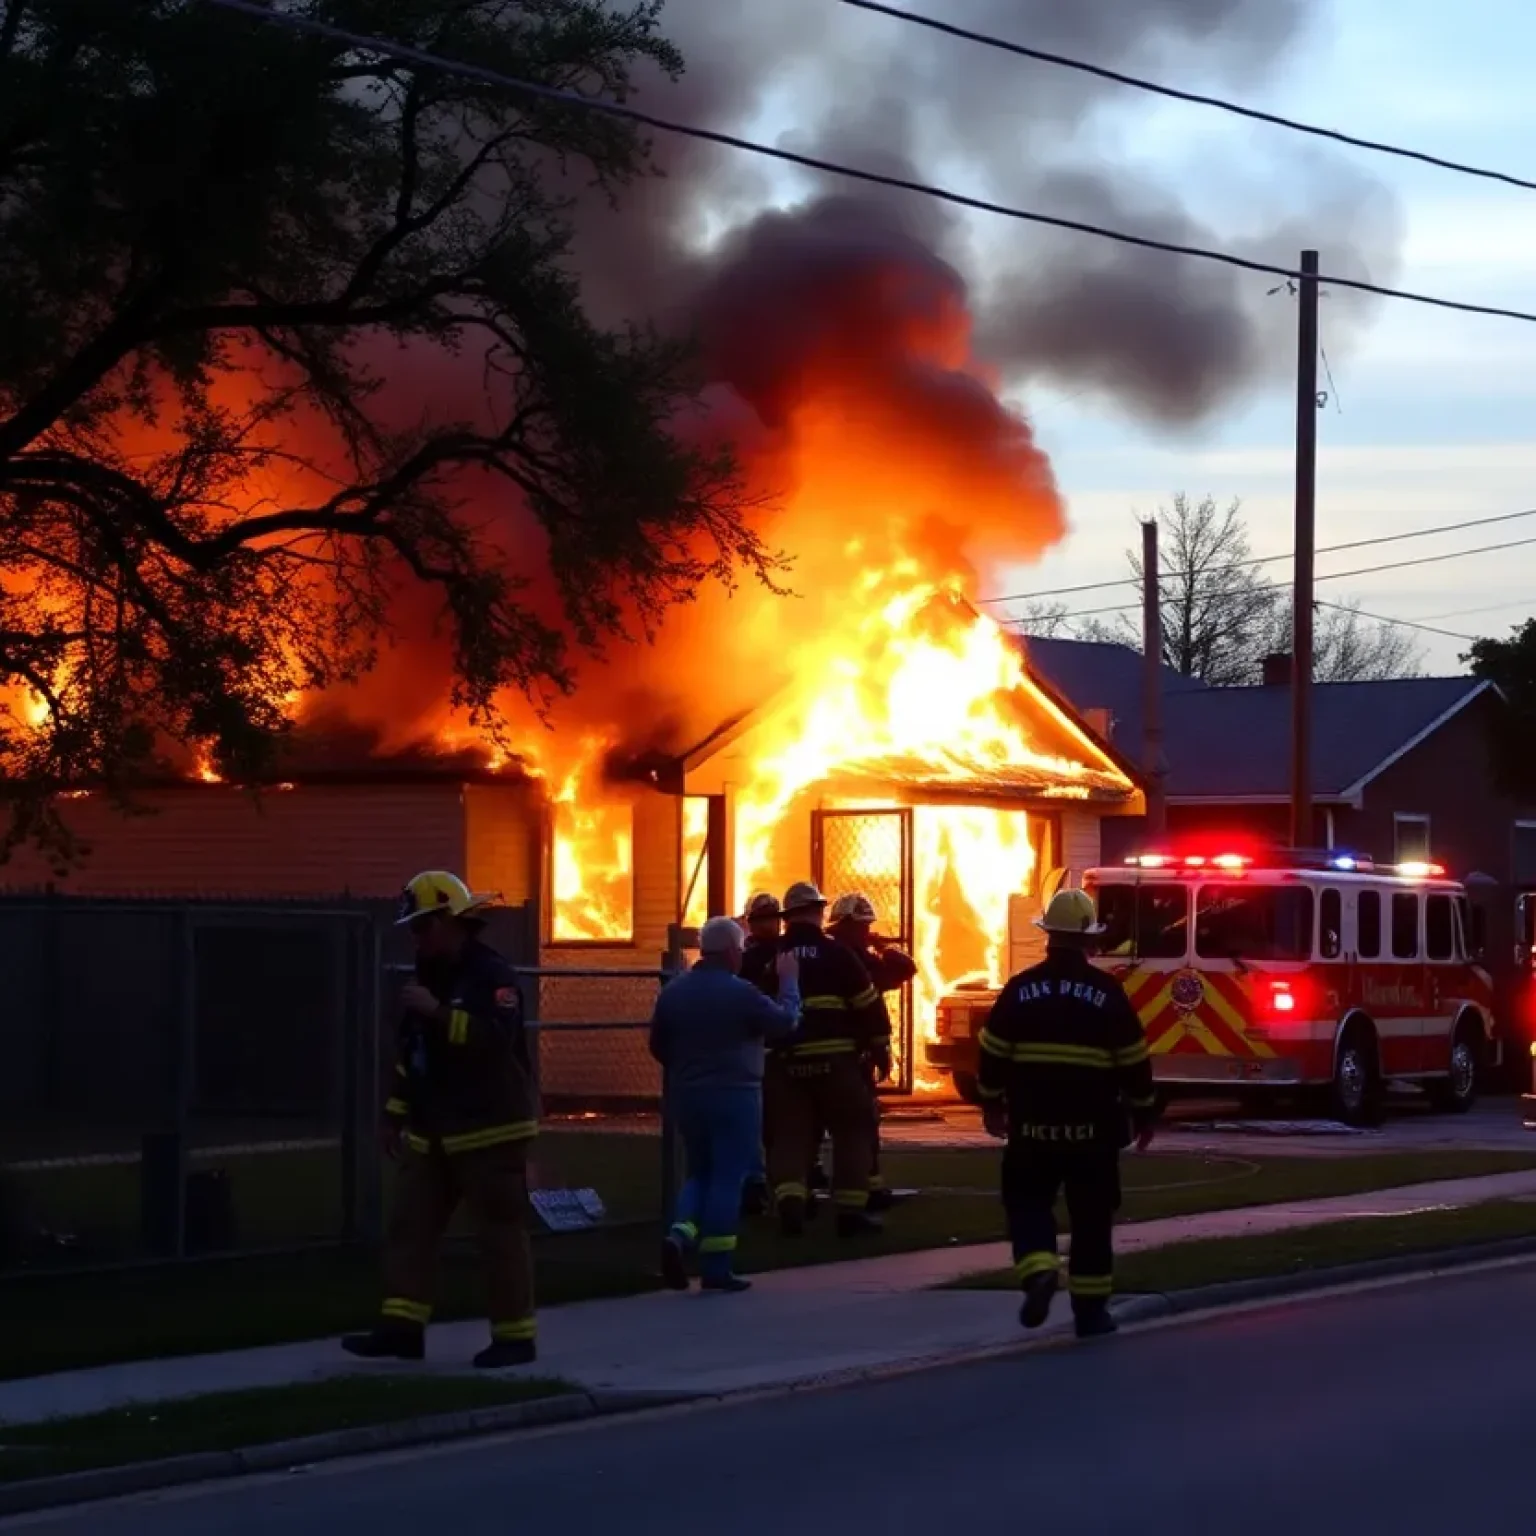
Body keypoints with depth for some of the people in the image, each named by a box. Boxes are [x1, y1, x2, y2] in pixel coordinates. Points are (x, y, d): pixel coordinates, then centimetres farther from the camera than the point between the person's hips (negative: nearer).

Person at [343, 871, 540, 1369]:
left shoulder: (492, 975, -12)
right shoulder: (429, 976, 15)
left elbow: (498, 1039, -29)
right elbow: (411, 1054, 23)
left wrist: (439, 1013, -31)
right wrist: (395, 1116, 23)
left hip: (491, 1132, -9)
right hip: (434, 1135, 9)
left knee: (501, 1234, -3)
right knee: (410, 1226, 4)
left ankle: (515, 1337, 2)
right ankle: (402, 1328, 4)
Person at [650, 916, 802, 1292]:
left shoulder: (673, 991, 5)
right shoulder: (740, 992, -14)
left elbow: (657, 1045, 12)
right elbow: (786, 1023, -6)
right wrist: (789, 981, 8)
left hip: (687, 1095, 6)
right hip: (734, 1094, -6)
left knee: (700, 1172, 18)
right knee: (727, 1177, -1)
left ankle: (681, 1236, -8)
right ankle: (716, 1268, -2)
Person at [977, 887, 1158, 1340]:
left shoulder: (1019, 989, -2)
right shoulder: (1108, 992, -5)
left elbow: (993, 1052, 2)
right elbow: (1134, 1060, -1)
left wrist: (992, 1103, 17)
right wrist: (1143, 1113, 11)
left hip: (1032, 1121, 0)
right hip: (1092, 1124, 0)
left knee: (1028, 1200, 13)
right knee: (1091, 1216, 8)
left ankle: (1039, 1271, -13)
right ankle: (1090, 1308, 11)